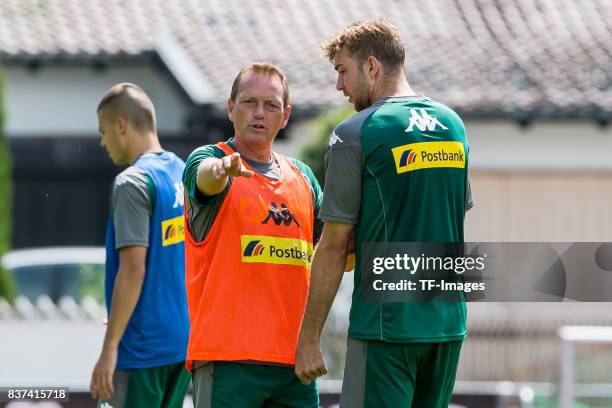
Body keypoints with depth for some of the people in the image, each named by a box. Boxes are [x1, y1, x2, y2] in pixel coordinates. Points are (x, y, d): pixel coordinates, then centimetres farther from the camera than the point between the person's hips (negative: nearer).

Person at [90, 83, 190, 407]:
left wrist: (109, 349, -19)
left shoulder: (133, 182, -13)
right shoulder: (183, 173, 12)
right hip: (184, 342, 8)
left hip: (142, 346, -8)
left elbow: (133, 268, -19)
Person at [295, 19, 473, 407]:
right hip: (449, 324, 7)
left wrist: (309, 337, -3)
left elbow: (335, 247, -8)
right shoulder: (453, 125, 11)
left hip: (387, 326, -6)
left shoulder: (354, 135, -9)